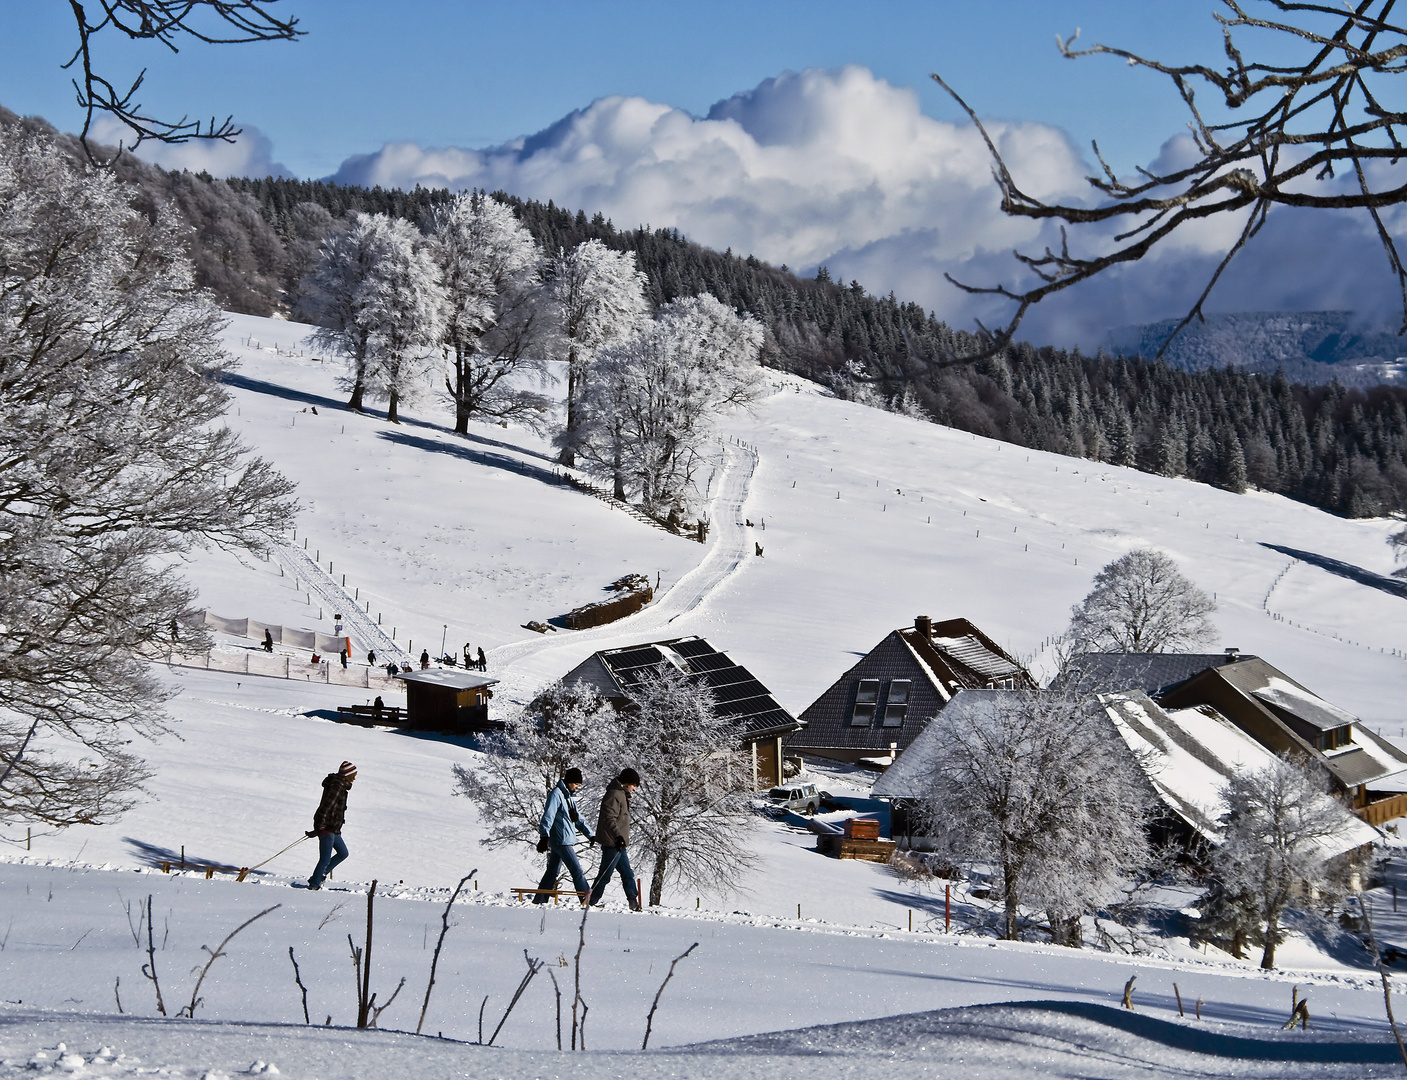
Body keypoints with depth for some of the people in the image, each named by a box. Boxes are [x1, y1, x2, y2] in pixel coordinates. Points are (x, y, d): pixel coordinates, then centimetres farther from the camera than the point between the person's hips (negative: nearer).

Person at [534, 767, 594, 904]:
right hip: (561, 840, -10)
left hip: (567, 840, 10)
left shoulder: (570, 797, 19)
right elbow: (548, 816, -19)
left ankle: (539, 900, 18)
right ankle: (587, 900, -13)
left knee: (552, 871, 13)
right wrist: (544, 836, -28)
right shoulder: (556, 794, -10)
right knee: (577, 870, -12)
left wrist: (590, 835, 22)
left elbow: (578, 819, 26)